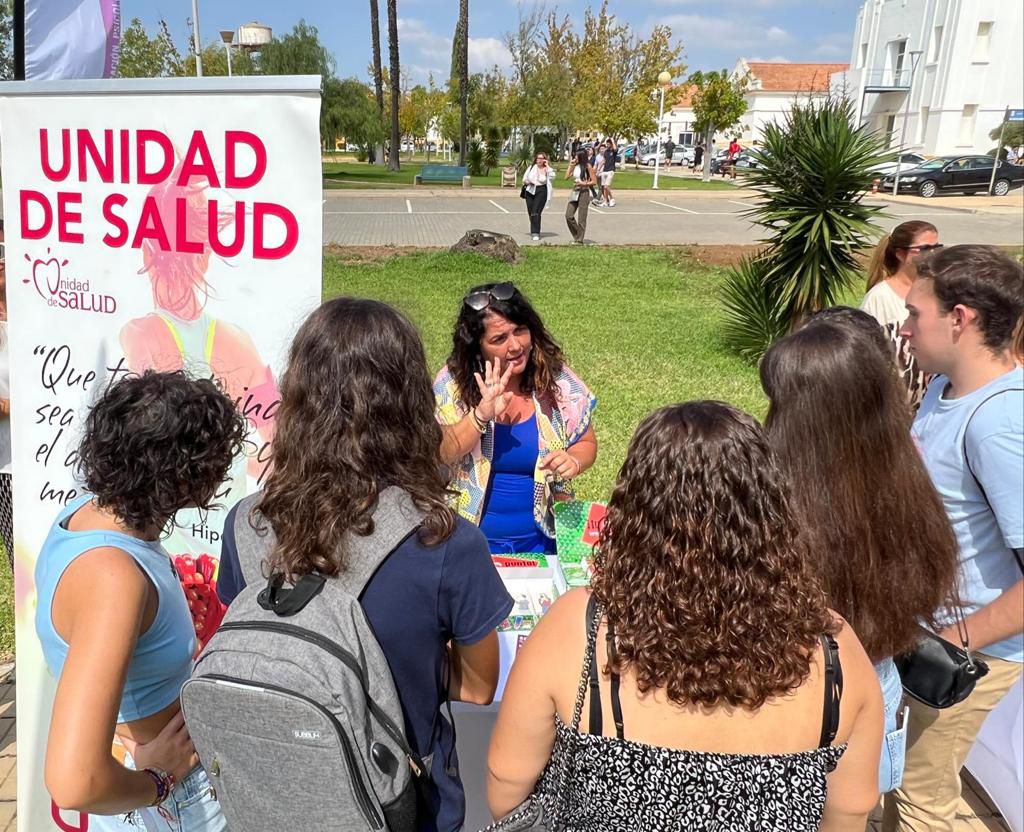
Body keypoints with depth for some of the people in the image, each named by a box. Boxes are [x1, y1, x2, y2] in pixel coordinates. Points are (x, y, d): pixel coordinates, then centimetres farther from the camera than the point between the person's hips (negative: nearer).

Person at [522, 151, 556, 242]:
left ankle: (536, 233, -17)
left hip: (541, 191, -4)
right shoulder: (532, 167, 9)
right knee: (531, 213, 9)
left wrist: (547, 166, -15)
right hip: (530, 191, 4)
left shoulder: (547, 169, 0)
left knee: (535, 212, -17)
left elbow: (552, 176, -20)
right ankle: (534, 230, 29)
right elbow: (525, 178, 14)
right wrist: (528, 182, -7)